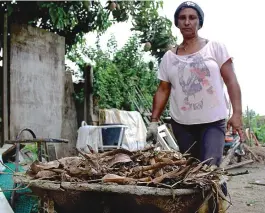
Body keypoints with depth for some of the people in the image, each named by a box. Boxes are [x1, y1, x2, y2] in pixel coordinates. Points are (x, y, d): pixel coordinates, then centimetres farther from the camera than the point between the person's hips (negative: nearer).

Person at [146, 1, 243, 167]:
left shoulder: (215, 47, 2)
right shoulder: (169, 57, 9)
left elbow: (231, 81, -2)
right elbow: (163, 90, 12)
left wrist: (237, 113, -12)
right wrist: (154, 121, 5)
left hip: (213, 121, -2)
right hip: (181, 124, 3)